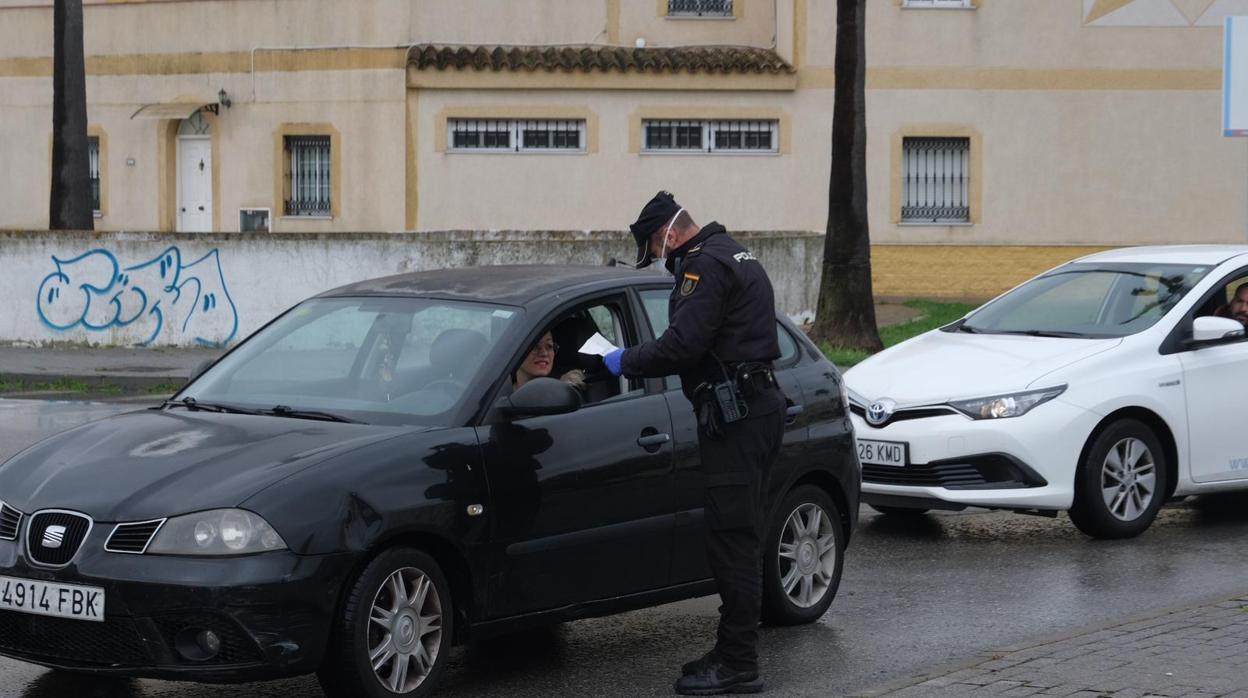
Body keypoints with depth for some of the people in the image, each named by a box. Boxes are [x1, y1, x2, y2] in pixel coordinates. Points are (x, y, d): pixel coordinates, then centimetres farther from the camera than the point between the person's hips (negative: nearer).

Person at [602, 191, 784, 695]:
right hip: (757, 406, 11)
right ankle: (734, 654, 20)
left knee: (732, 540, -9)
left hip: (736, 417, -11)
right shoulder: (735, 256, 21)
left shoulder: (706, 266, -13)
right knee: (737, 540, 14)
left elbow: (682, 345, -20)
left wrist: (627, 361, -6)